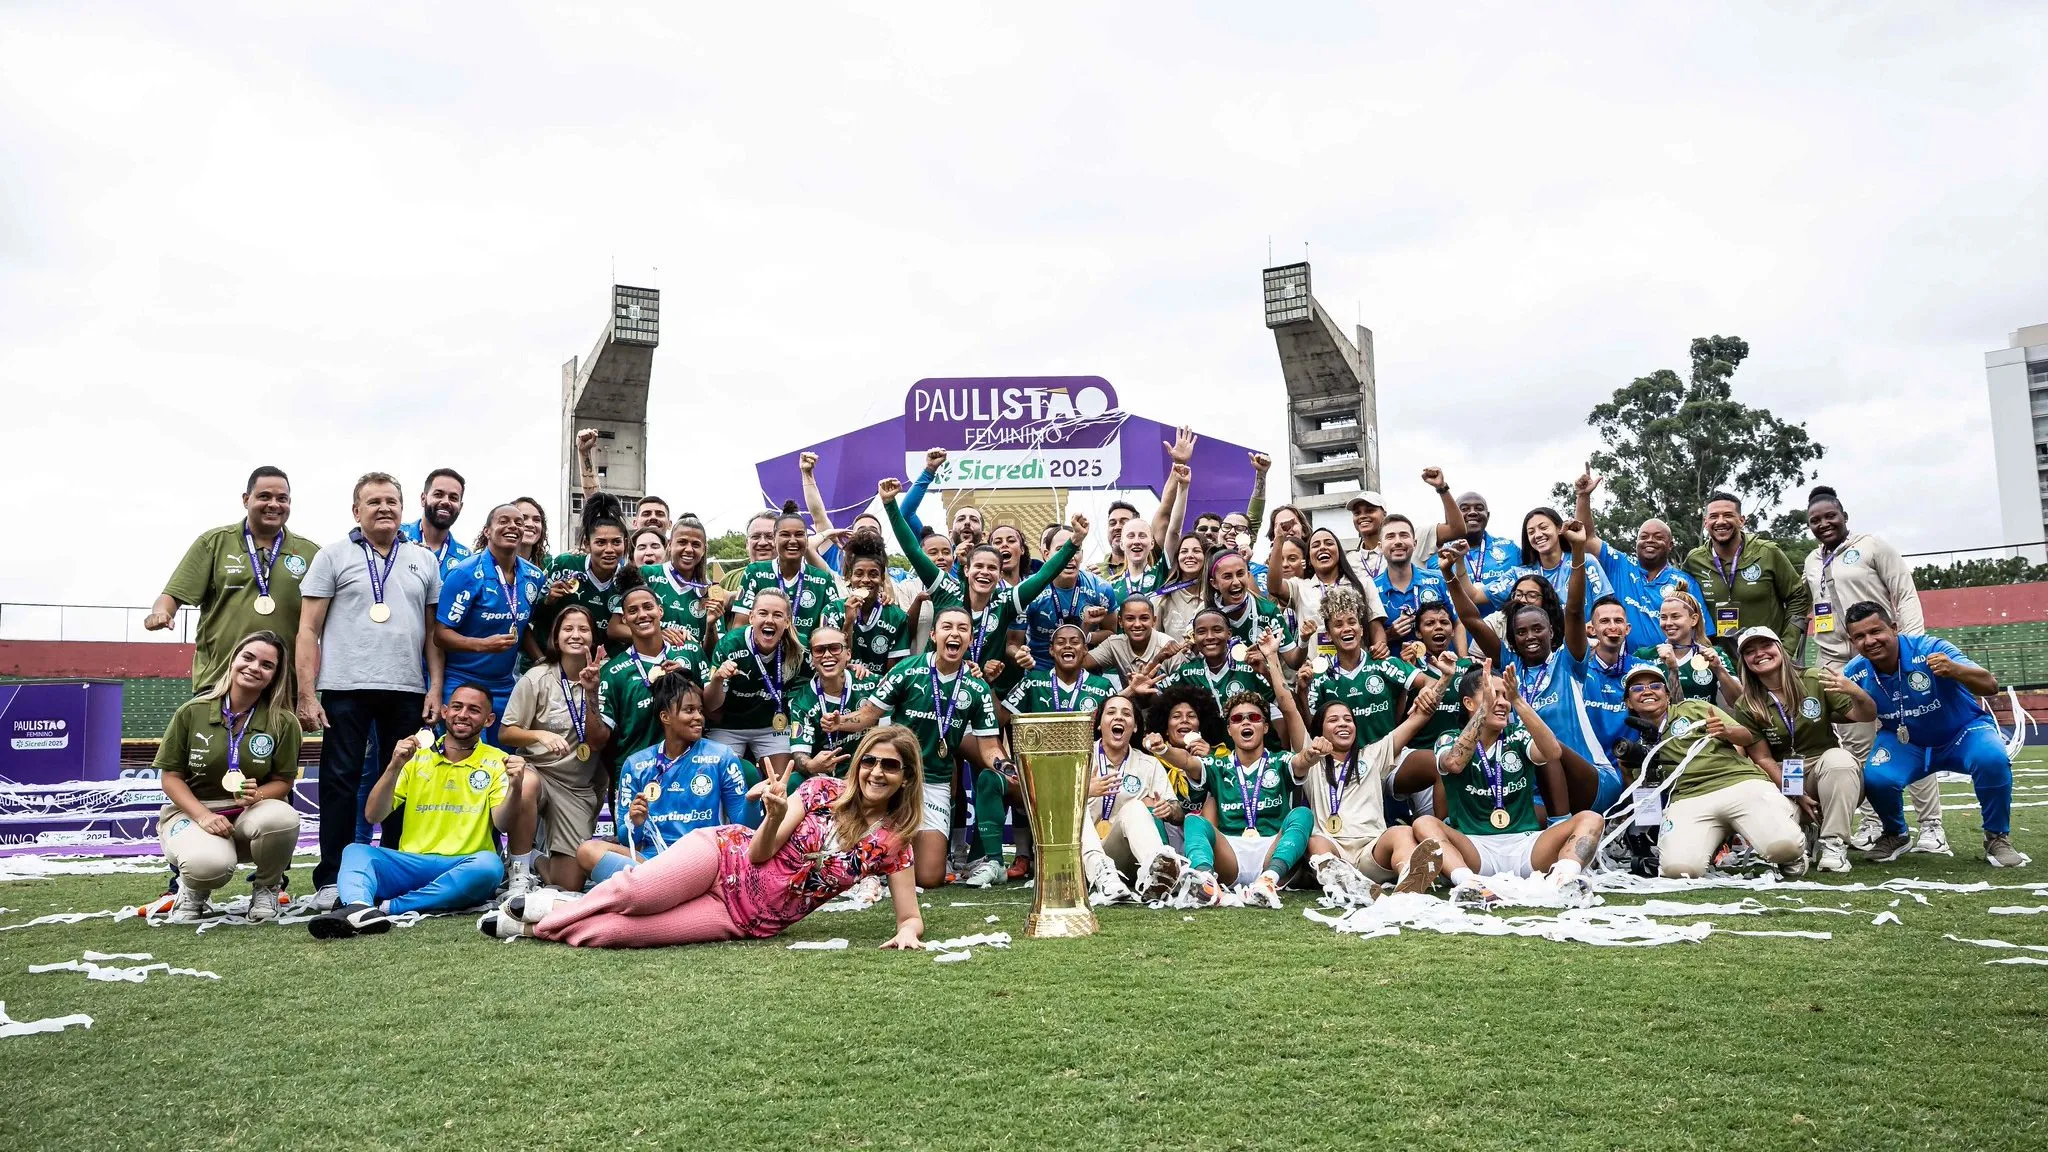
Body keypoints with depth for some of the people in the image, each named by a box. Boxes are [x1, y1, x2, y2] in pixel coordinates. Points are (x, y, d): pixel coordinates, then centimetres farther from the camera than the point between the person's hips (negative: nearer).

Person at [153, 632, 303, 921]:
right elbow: (170, 776, -1)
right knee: (210, 864, -37)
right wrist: (203, 816, -16)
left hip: (252, 813, 1)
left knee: (282, 817, -37)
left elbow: (283, 781, 1)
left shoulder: (284, 722, -5)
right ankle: (194, 888, 7)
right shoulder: (192, 712, -5)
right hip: (192, 810, -1)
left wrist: (257, 795, -23)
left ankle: (266, 887, -3)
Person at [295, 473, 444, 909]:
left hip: (407, 691, 3)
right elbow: (308, 630, 1)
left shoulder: (424, 560, 13)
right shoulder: (334, 556, 5)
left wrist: (436, 688, 4)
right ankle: (331, 880, 9)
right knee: (340, 782, 2)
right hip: (345, 690, -2)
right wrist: (306, 694, -6)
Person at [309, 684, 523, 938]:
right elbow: (373, 817, 4)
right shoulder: (416, 756, 12)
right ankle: (358, 908, -52)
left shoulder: (497, 762, 6)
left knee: (489, 864, -34)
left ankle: (387, 907, -31)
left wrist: (514, 788, -27)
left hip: (463, 870, -2)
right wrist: (394, 767, -10)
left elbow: (501, 823, -7)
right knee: (355, 851, -22)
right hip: (411, 864, 2)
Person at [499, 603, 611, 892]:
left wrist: (590, 695, -21)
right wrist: (540, 735, -23)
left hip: (579, 788, 2)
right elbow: (505, 733, -4)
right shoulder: (537, 678, -6)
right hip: (537, 770, -2)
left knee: (569, 884, -5)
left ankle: (536, 860, 31)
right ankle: (519, 872, -20)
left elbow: (598, 742, -9)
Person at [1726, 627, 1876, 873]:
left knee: (1838, 758, -35)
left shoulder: (1815, 680, -6)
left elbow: (1867, 716, -9)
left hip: (1828, 770, 0)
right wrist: (1795, 794, -14)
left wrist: (1854, 692, -31)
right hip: (1782, 780, 0)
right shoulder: (1746, 707, -3)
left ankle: (1834, 844, -24)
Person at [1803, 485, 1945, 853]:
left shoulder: (1873, 547, 0)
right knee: (1857, 745, 4)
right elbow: (1807, 606, 26)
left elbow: (1906, 596, -4)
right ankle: (1872, 822, 11)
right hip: (1835, 664, 5)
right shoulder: (1812, 562, 16)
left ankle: (1930, 826, 1)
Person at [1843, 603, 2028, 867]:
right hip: (1906, 743, 2)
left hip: (1963, 732, -2)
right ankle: (1895, 835, 7)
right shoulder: (1855, 674, -16)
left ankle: (1997, 838, -7)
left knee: (1992, 759, -33)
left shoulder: (1930, 649, -27)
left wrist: (1954, 670, -51)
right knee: (1876, 777, -27)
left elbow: (1990, 686, -34)